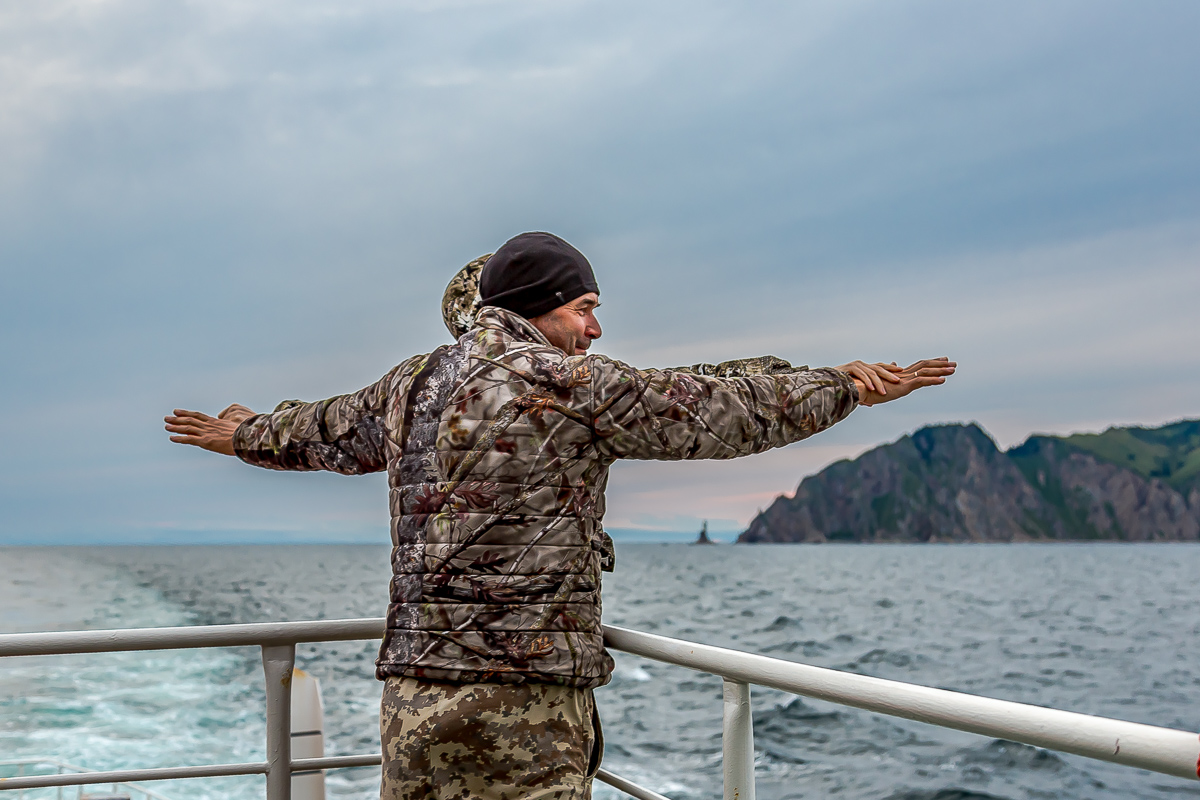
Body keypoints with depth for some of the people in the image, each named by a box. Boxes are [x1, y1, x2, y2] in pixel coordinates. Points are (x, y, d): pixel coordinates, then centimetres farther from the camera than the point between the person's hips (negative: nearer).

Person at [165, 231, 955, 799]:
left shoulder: (412, 385, 12)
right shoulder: (571, 385, -9)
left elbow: (325, 429, 30)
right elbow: (720, 408, -5)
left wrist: (247, 435, 52)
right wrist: (846, 386, 7)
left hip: (411, 690, 7)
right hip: (523, 702, -7)